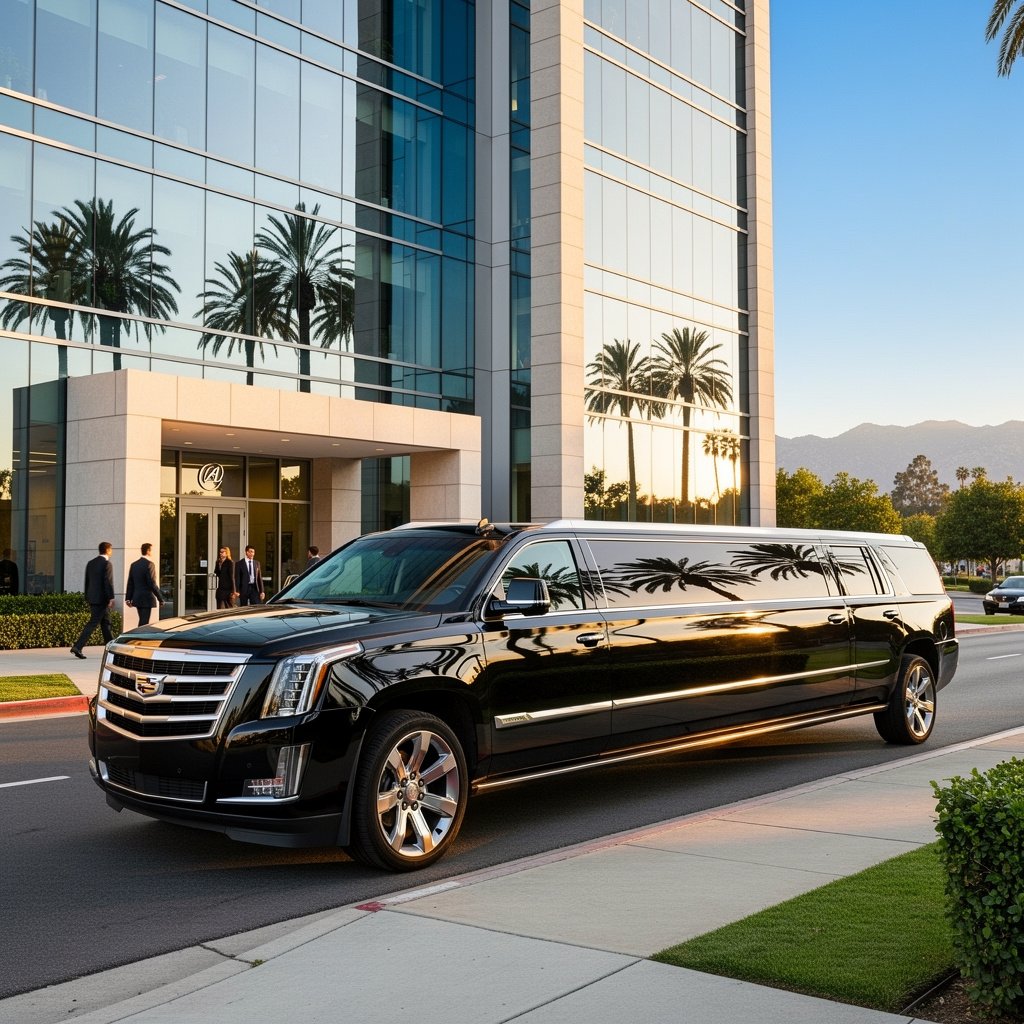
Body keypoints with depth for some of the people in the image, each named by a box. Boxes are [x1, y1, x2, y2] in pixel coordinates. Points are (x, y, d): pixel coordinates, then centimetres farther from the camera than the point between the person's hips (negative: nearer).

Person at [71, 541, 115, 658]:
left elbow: (87, 582, 17)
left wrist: (88, 598, 21)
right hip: (102, 599, -9)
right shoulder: (106, 563, -12)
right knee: (93, 623, -8)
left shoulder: (90, 563, 13)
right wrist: (111, 598, -18)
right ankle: (77, 647, -14)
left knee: (106, 623, 15)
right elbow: (108, 582, -18)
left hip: (92, 597, 9)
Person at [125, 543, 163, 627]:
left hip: (137, 598, 8)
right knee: (144, 623, -5)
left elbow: (130, 583, 12)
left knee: (142, 621, 16)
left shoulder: (134, 564, 10)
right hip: (147, 598, -8)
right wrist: (160, 598, -12)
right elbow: (152, 584, -16)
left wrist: (128, 598, 17)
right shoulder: (149, 564, -13)